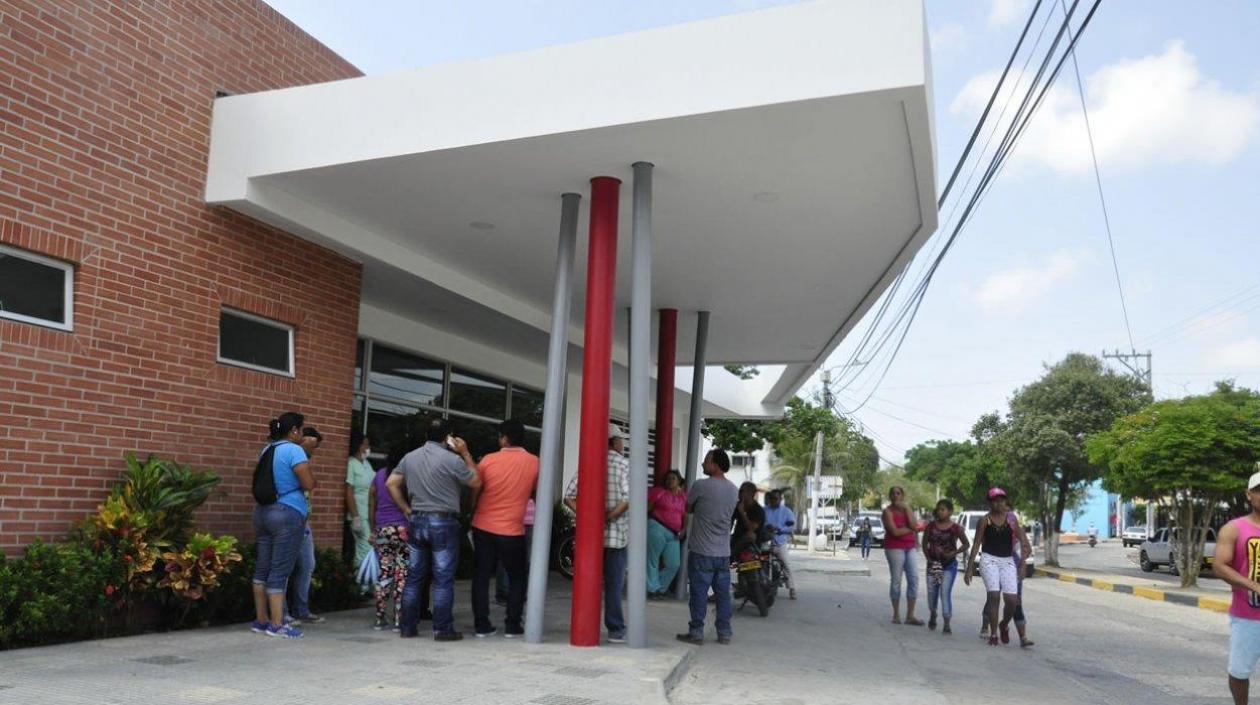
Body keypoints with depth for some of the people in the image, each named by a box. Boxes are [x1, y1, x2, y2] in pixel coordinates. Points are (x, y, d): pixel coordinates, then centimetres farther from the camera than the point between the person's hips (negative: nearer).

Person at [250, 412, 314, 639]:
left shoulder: (266, 450, 13)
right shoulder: (294, 450, -12)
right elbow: (309, 484, -15)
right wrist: (310, 476, 5)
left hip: (263, 511, 8)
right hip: (288, 514, -8)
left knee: (262, 567, 12)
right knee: (280, 570, -5)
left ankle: (261, 620, 20)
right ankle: (277, 624, -2)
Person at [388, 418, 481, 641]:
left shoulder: (410, 457, 7)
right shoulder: (452, 459, -11)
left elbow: (391, 484, 8)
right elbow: (476, 482, -2)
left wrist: (407, 510, 10)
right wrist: (466, 454, 3)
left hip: (416, 521, 6)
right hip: (443, 522, -5)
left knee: (414, 577, 12)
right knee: (443, 579, 0)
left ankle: (407, 627, 16)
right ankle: (443, 629, 3)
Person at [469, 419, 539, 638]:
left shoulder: (488, 460, -4)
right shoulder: (534, 463, -4)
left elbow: (474, 492, 4)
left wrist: (472, 514, 19)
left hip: (483, 527, 1)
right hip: (512, 531, -1)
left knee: (481, 576, 11)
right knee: (517, 578, 14)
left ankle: (481, 625, 11)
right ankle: (512, 625, 11)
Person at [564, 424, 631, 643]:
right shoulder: (624, 464, -6)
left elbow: (569, 496, 0)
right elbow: (628, 500, -20)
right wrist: (608, 517, -12)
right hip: (616, 534, -3)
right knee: (613, 582, 6)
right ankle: (616, 630, 10)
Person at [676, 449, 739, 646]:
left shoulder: (701, 485, -13)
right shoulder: (733, 490, 6)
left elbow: (688, 509, 0)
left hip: (702, 551, -6)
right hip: (724, 552, 6)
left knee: (699, 592, 1)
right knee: (723, 593, 11)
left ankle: (696, 632, 6)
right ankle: (724, 632, 16)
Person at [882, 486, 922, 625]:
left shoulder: (907, 509, 11)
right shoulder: (888, 511, -4)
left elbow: (914, 525, -5)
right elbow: (895, 531, -15)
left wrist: (906, 508, -9)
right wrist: (910, 529, -3)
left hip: (910, 547, 5)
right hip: (895, 548, -5)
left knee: (914, 578, -1)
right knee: (896, 580, -2)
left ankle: (910, 615, 3)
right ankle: (896, 614, 8)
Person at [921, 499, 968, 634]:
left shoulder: (956, 528, -6)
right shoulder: (931, 527, 0)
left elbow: (966, 545, 1)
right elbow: (925, 543, 7)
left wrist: (953, 553, -12)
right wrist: (928, 557, -5)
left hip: (949, 565, -3)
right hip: (933, 563, 3)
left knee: (945, 593, -10)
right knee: (932, 592, 10)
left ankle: (947, 624, -3)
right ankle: (933, 614, 37)